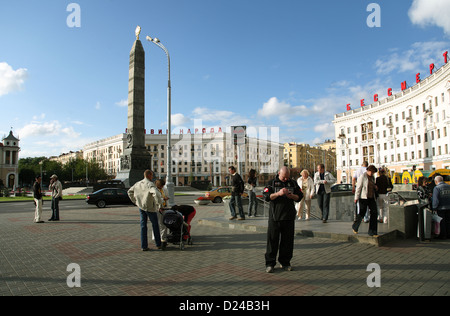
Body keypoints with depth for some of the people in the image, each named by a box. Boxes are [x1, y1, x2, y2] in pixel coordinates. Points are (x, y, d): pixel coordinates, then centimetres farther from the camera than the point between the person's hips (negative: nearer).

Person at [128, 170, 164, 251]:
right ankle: (158, 244, 18)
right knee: (155, 225, 10)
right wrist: (160, 205, -26)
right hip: (150, 208, -6)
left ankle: (144, 246, 11)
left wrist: (135, 202, 23)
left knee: (143, 226, 10)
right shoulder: (150, 184, -17)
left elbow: (130, 192, 21)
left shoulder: (137, 184, 7)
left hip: (141, 207, 6)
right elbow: (156, 194, -34)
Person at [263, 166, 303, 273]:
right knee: (272, 240, -1)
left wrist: (292, 196, -8)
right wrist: (278, 193, -20)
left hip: (289, 217, 3)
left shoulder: (293, 183, 11)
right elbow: (266, 197, -6)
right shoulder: (272, 183, 3)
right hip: (274, 216, -2)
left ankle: (285, 262, 20)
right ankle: (270, 263, 8)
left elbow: (299, 197, 13)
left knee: (287, 241, 7)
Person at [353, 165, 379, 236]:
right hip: (363, 198, -6)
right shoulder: (362, 177, -9)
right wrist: (356, 198, -14)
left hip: (371, 198, 6)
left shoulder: (372, 177, 11)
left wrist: (375, 186, 6)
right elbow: (358, 188, -11)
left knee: (374, 213, -3)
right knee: (361, 213, 2)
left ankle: (372, 232, 3)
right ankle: (355, 227, 28)